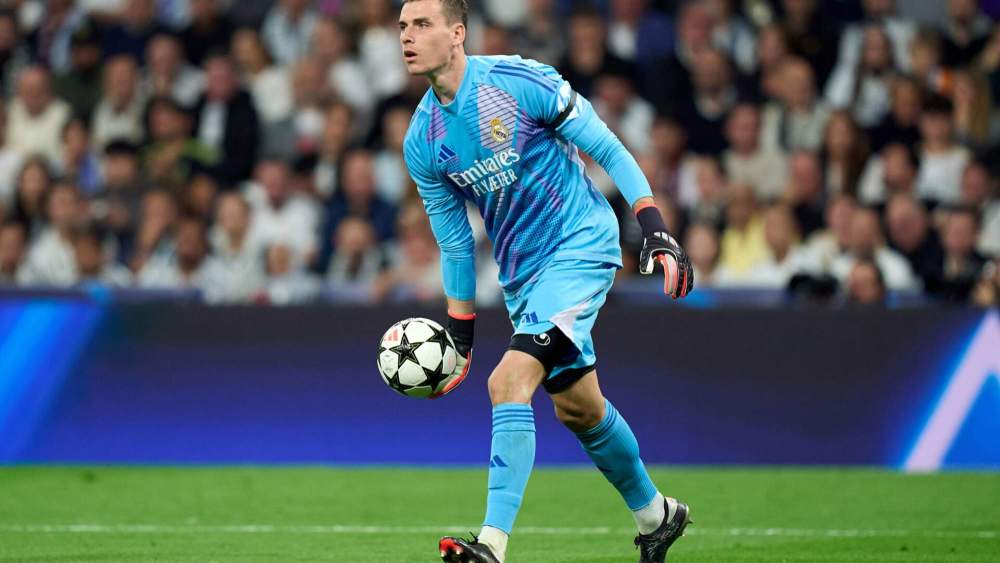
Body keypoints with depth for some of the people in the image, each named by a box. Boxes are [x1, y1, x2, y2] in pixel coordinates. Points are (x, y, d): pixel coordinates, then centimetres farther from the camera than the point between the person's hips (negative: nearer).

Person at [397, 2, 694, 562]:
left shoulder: (521, 82, -16)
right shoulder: (422, 143, 0)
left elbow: (607, 149, -8)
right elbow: (455, 243, 10)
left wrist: (656, 229, -15)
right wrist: (460, 336, 10)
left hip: (581, 246, -6)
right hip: (522, 275, 6)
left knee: (509, 382, -22)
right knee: (578, 407, 14)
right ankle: (655, 514, 37)